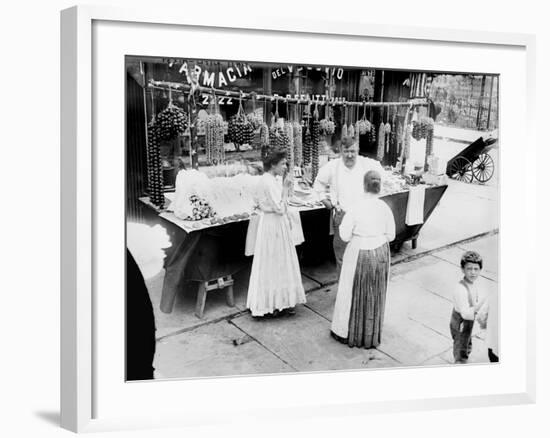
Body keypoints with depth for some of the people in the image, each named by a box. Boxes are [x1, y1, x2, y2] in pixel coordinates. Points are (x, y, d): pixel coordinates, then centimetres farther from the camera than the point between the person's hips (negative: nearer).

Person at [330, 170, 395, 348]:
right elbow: (390, 235, -1)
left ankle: (347, 332, 27)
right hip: (380, 254, 3)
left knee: (354, 292, 14)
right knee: (375, 295, 17)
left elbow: (344, 235, -15)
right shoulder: (385, 207, -9)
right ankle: (371, 336, 31)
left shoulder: (355, 208, -19)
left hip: (359, 254, -3)